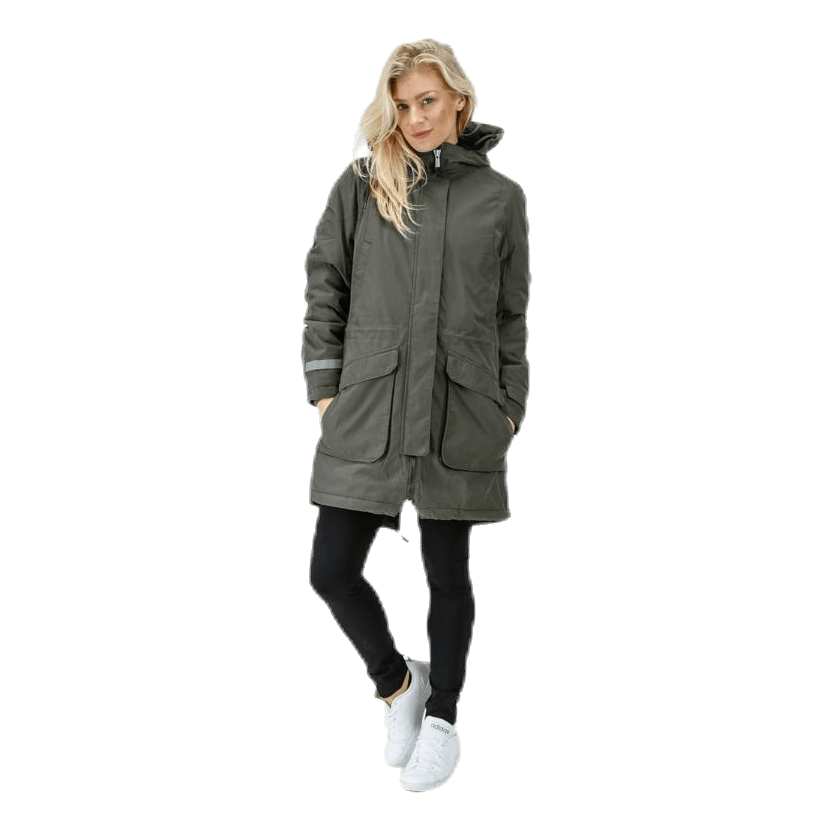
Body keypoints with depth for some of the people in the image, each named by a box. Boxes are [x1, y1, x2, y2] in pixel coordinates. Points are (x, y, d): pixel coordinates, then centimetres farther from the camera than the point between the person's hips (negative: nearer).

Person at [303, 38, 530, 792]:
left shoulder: (500, 197, 6)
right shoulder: (362, 183, 5)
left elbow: (514, 314, 9)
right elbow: (323, 284, 8)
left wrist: (510, 409, 6)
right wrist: (325, 384, 1)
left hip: (460, 412, -1)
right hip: (367, 410, 1)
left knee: (448, 572, 8)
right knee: (332, 571, -1)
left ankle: (443, 718, 29)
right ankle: (396, 682, 27)